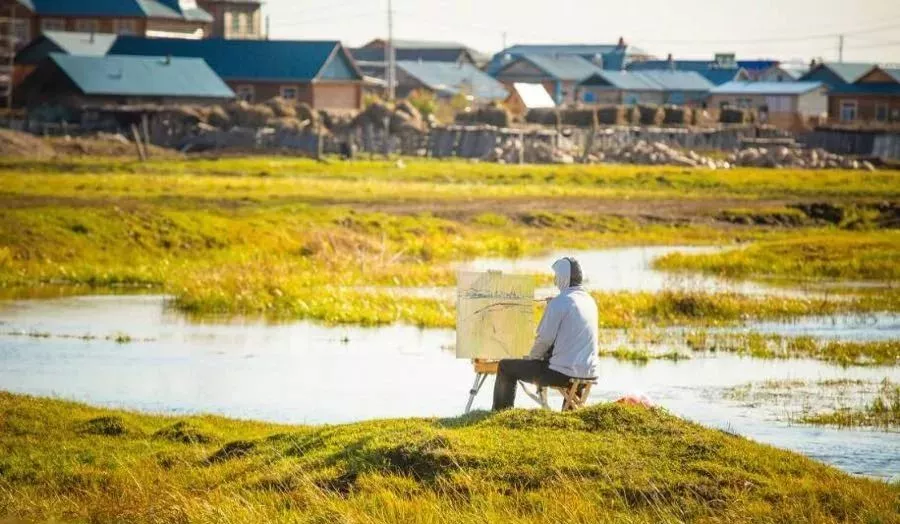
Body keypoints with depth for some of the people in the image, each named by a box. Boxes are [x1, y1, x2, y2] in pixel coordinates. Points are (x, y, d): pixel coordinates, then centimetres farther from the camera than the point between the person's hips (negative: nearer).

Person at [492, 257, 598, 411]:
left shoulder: (559, 303, -14)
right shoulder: (590, 301, 9)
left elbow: (544, 339, -12)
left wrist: (532, 357, 6)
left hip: (563, 373, -7)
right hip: (588, 371, 7)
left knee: (505, 367, 8)